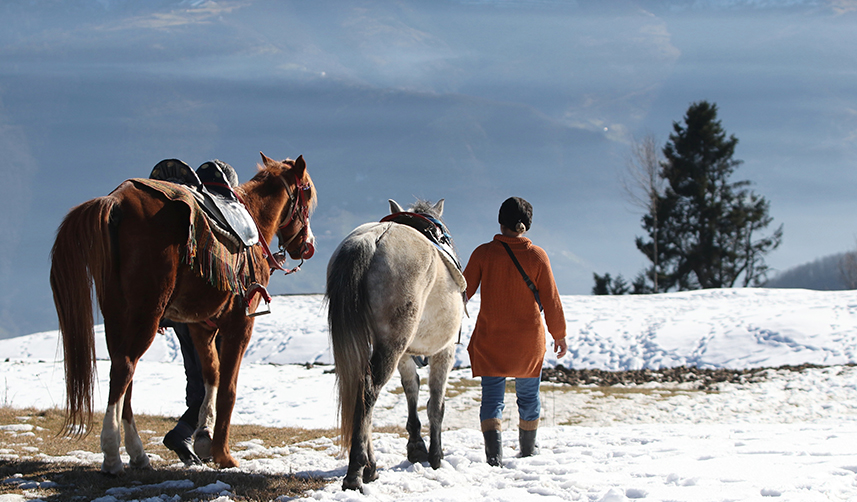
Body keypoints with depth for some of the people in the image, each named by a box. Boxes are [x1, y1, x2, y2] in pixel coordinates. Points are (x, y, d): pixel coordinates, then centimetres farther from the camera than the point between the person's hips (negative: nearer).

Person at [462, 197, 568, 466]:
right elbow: (551, 300, -2)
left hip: (489, 338, -1)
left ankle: (494, 451, -19)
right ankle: (528, 449, 32)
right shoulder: (537, 256, -6)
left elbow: (464, 291, -2)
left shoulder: (483, 253, -6)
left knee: (492, 396, 1)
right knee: (528, 394, 18)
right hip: (529, 338, 1)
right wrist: (559, 334, 9)